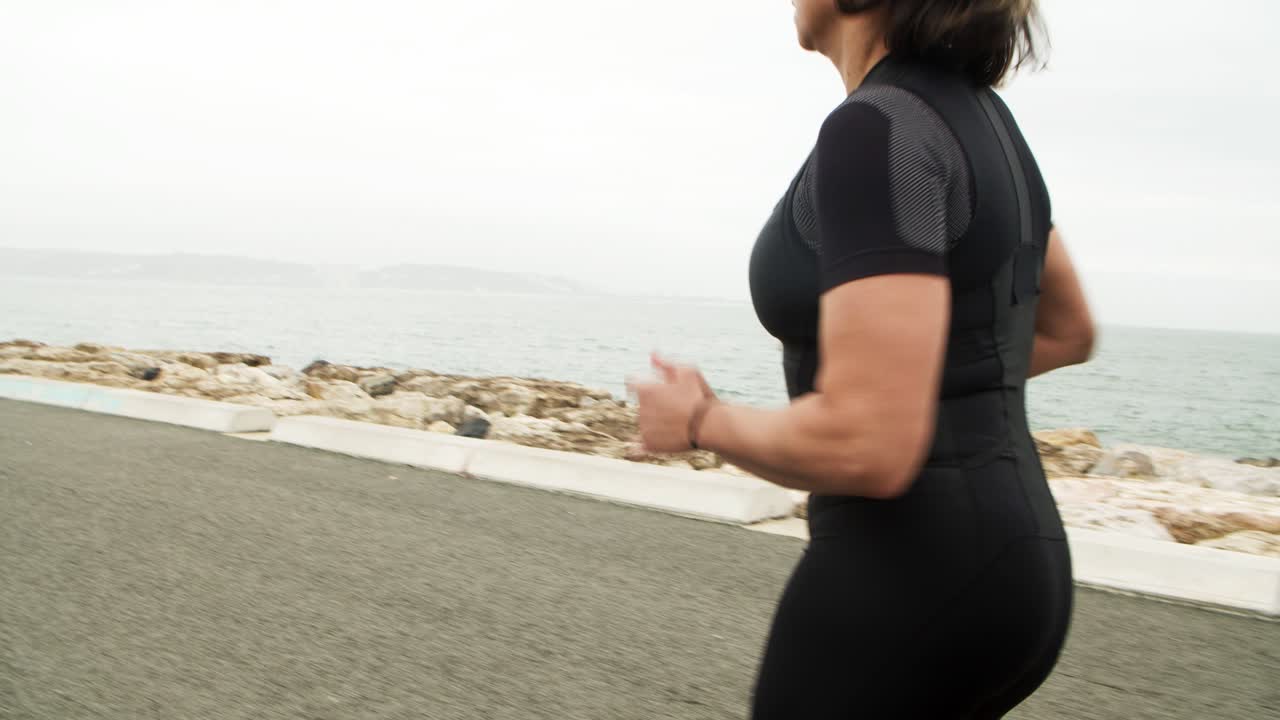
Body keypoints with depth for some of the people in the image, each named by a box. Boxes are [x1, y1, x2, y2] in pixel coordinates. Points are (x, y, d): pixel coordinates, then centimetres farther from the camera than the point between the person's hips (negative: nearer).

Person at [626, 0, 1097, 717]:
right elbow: (1068, 334, 22)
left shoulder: (880, 129, -19)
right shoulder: (977, 112, 9)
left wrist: (699, 422, -9)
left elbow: (869, 448, -25)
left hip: (907, 577, -9)